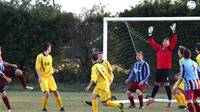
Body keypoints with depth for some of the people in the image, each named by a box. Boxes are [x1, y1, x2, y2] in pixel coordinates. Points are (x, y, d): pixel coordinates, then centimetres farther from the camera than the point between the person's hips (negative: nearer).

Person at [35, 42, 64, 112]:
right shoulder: (40, 57, -9)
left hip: (50, 76, 6)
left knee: (56, 92, 2)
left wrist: (54, 70, 3)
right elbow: (37, 68, -10)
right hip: (43, 77, -6)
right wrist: (39, 77, -22)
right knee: (46, 93, -15)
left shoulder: (50, 57, 10)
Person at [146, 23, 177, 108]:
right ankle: (151, 99, 26)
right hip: (159, 69, 5)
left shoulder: (170, 49, 0)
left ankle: (170, 101, -4)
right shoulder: (158, 49, 11)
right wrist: (150, 34, 12)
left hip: (167, 69, -5)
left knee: (167, 84, -8)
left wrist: (173, 31, -19)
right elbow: (152, 43, 15)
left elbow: (174, 40, -11)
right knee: (156, 84, 15)